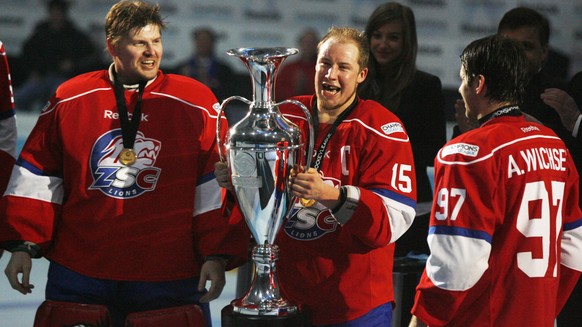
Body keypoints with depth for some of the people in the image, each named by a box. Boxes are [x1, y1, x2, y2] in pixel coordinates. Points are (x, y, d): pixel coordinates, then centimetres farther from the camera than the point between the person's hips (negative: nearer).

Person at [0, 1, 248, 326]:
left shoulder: (195, 104, 0)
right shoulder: (70, 99, 5)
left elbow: (219, 186, -1)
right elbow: (37, 177, 9)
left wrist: (216, 256, -6)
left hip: (168, 278, -1)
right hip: (78, 273, 1)